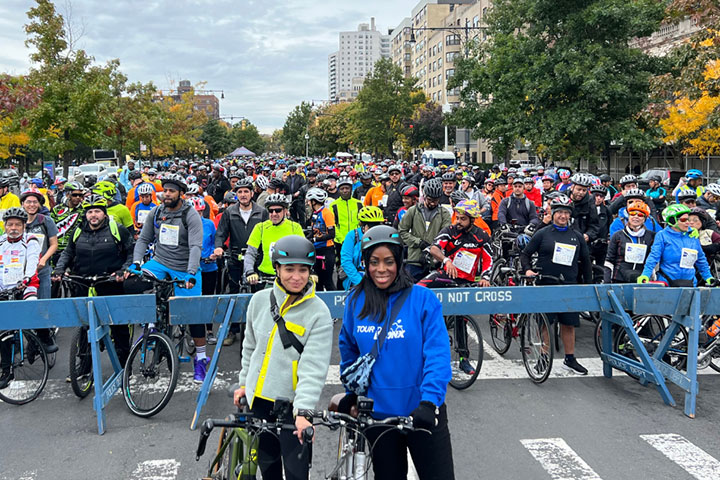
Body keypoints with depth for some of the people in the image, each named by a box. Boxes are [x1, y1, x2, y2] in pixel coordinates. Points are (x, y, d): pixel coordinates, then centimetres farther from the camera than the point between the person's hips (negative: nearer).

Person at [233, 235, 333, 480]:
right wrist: (244, 382, 18)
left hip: (291, 405, -4)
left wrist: (303, 410, -28)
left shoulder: (319, 313, -13)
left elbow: (314, 367, -19)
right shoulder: (260, 300, 0)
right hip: (258, 399, 4)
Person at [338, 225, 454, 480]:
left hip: (421, 412, -3)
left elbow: (438, 353, -17)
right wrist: (351, 391, 13)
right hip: (377, 412, 3)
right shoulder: (356, 301, 0)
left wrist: (429, 402, -27)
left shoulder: (423, 298, -11)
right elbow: (348, 350, 14)